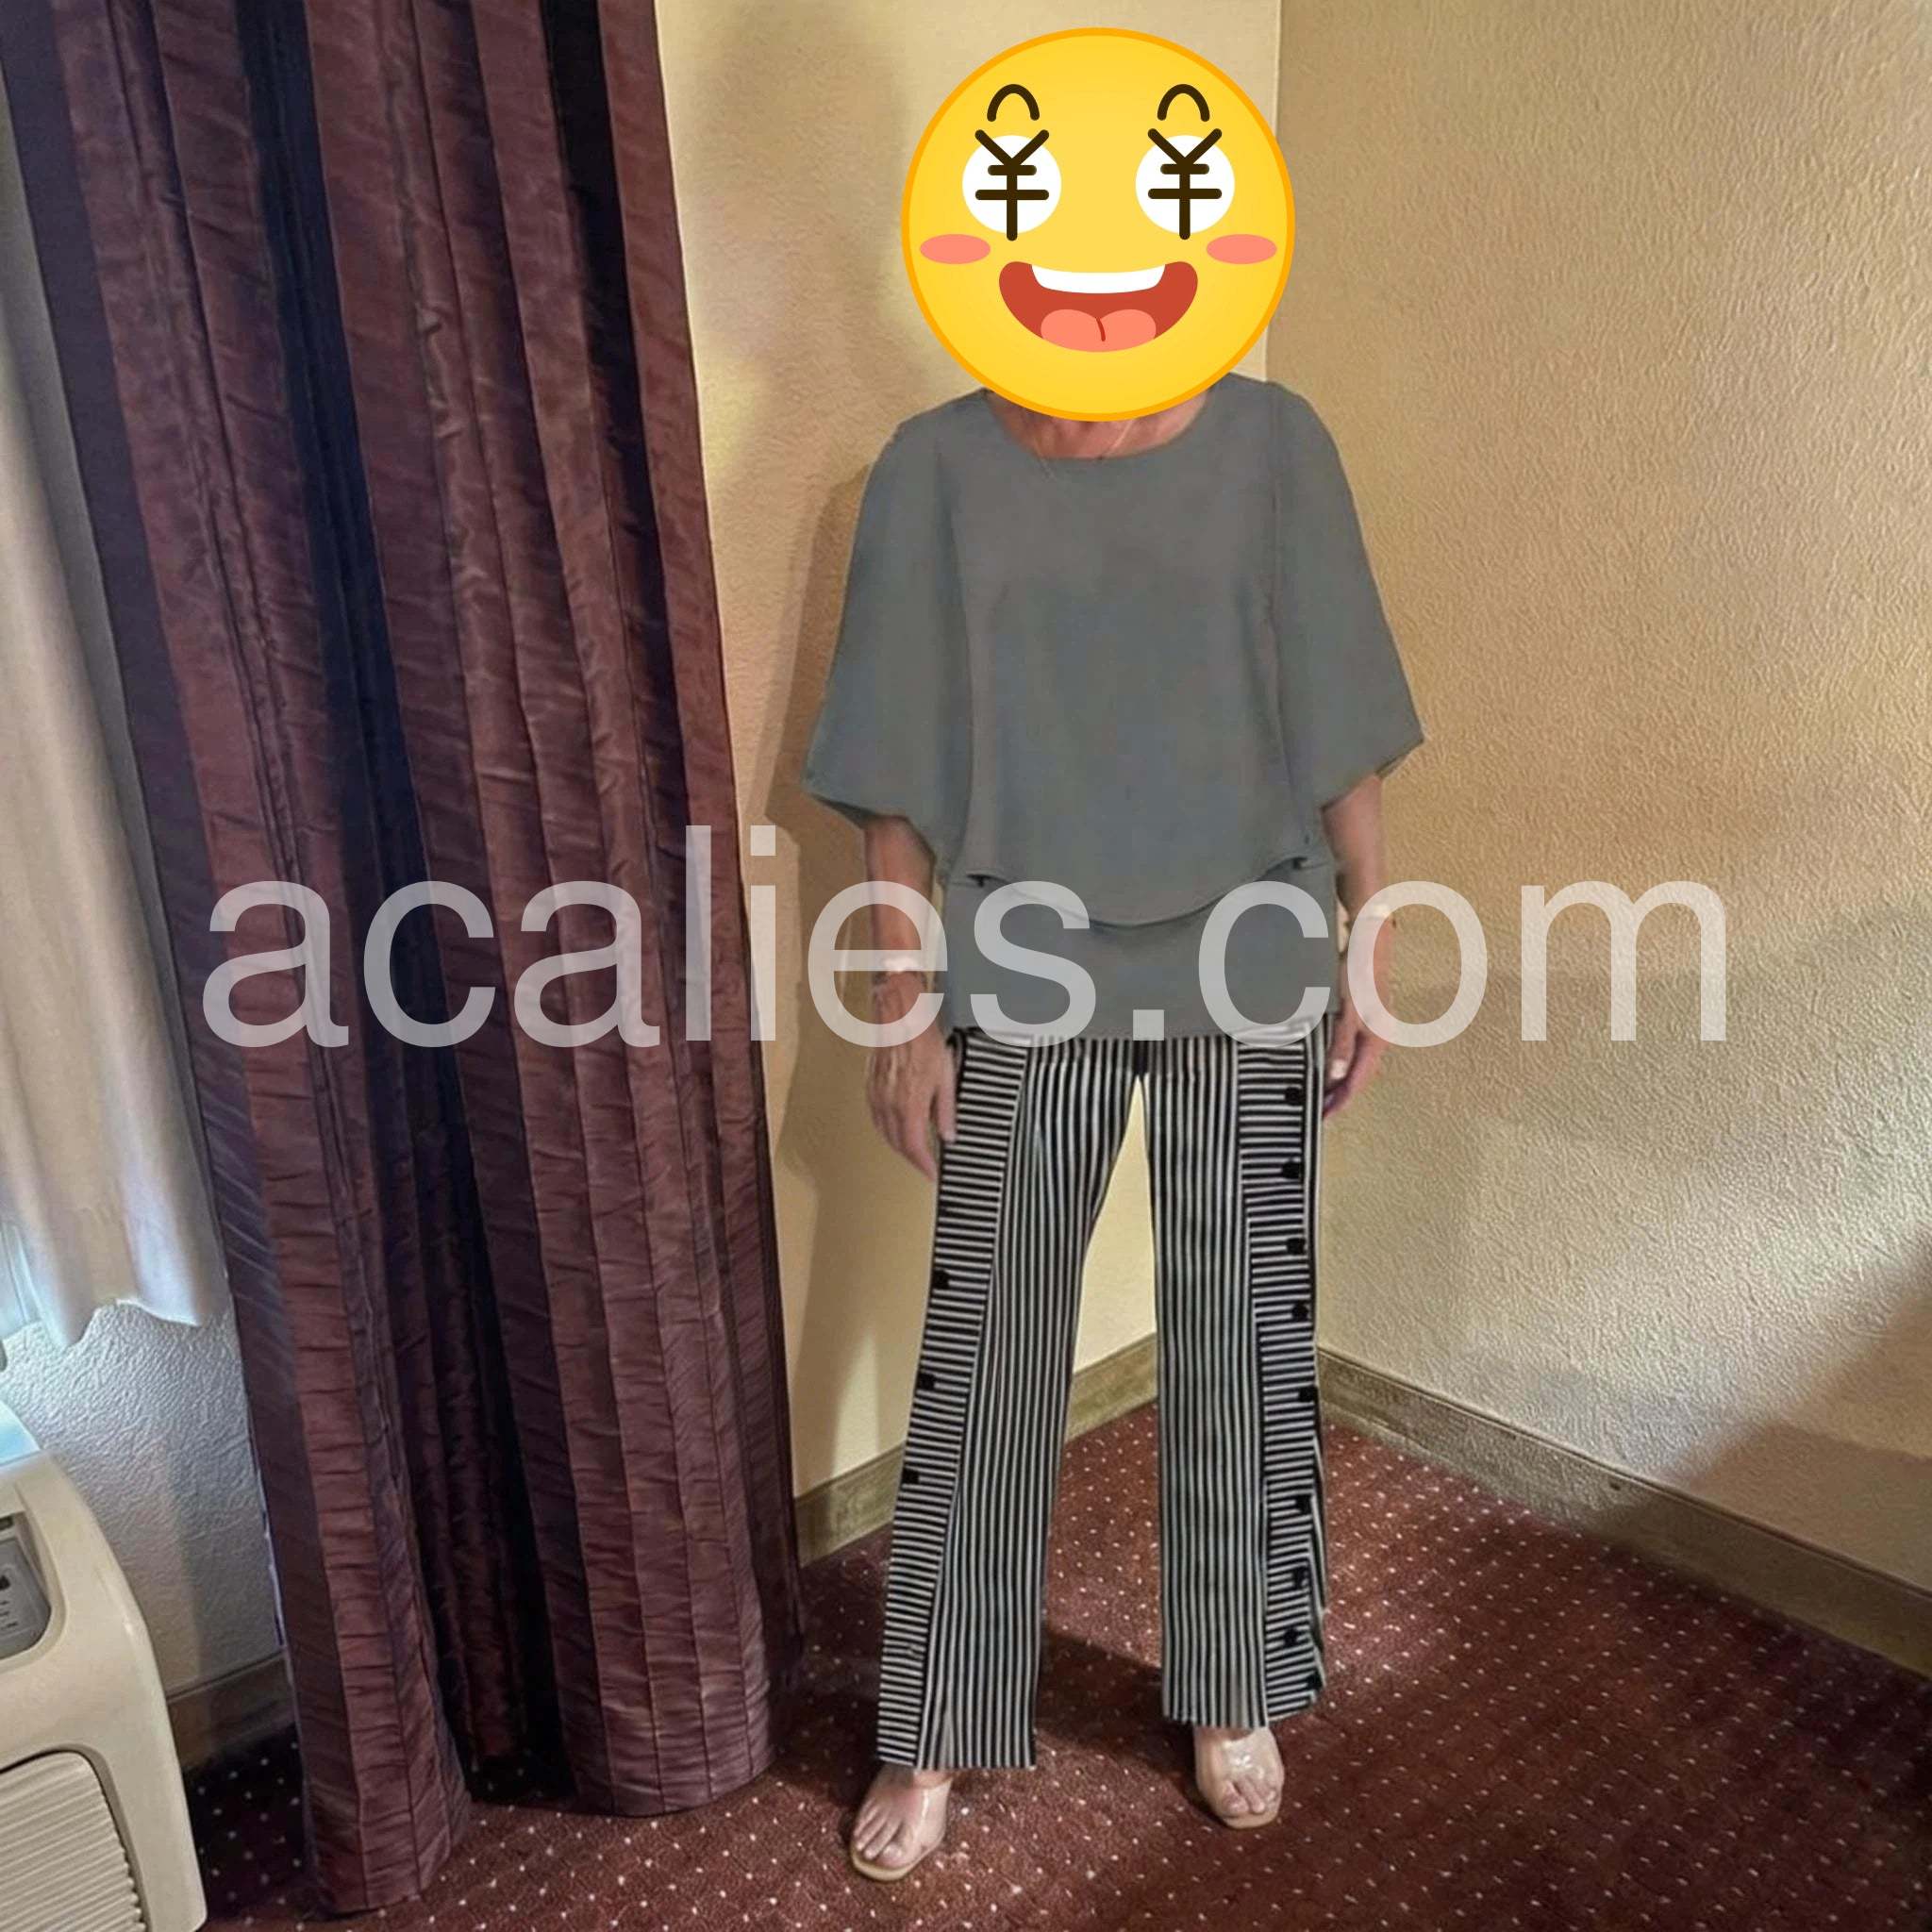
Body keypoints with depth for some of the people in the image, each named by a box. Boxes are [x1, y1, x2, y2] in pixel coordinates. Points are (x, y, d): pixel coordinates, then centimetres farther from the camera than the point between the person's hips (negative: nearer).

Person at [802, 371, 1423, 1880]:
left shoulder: (1273, 440, 1)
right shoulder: (936, 467, 0)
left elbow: (1339, 725, 3)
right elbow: (900, 770, -1)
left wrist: (1375, 947, 0)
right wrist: (903, 1004, -4)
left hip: (1249, 973, 1)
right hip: (1024, 982, 0)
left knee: (1242, 1338, 12)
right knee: (988, 1354, 8)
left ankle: (1233, 1700, 37)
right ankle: (936, 1737, 30)